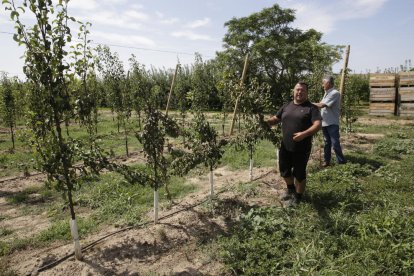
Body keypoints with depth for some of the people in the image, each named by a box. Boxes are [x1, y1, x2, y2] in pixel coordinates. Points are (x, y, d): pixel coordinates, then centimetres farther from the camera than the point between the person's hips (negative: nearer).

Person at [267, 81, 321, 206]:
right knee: (284, 170, 18)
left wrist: (304, 134, -32)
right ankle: (290, 189, 45)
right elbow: (275, 119, 15)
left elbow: (318, 125, -17)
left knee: (299, 173, 9)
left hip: (302, 148, -5)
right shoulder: (287, 106, 10)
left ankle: (297, 196, 31)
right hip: (285, 146, 5)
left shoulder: (311, 108, -7)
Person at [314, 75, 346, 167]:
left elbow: (322, 105, -19)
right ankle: (326, 161, 22)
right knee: (326, 143, 13)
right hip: (325, 123, 8)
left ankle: (341, 161, 6)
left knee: (335, 143, -6)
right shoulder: (326, 93, 15)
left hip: (332, 123, -8)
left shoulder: (335, 93, -14)